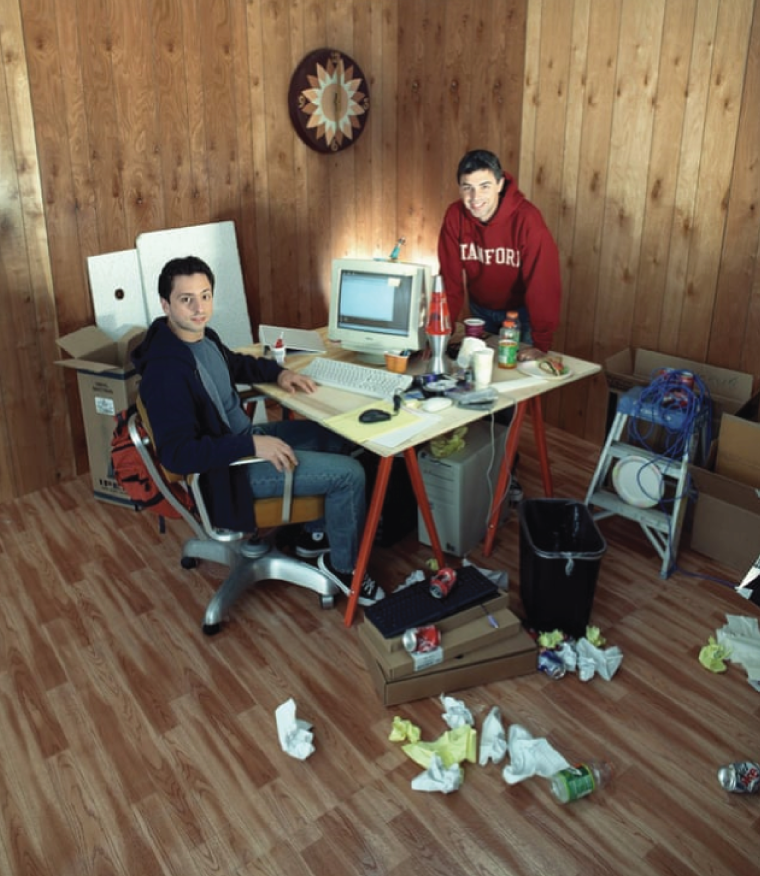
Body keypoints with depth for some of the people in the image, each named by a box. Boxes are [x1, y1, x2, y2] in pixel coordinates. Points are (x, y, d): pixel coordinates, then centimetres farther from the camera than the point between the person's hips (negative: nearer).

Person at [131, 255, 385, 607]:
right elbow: (177, 454, -32)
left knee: (335, 435, 20)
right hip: (227, 470, -10)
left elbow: (235, 364, 23)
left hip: (243, 436, 10)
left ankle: (315, 533, 30)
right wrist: (253, 445, -33)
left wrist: (279, 372, 5)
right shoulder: (165, 370, -29)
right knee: (349, 474, -11)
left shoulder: (202, 335, 0)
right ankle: (343, 565, 12)